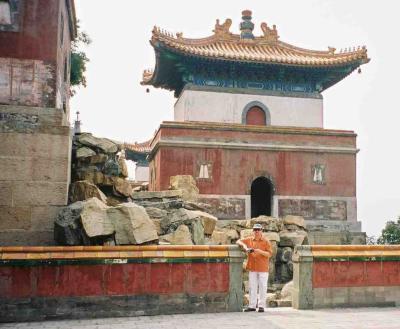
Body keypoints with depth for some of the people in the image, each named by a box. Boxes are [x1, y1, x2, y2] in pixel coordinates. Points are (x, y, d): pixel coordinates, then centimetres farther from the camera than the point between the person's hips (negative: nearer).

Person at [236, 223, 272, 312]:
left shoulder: (266, 241, -1)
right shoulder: (249, 240, 8)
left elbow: (269, 254, -5)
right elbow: (238, 241, 12)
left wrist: (260, 252, -21)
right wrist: (244, 245, -8)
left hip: (263, 268, -3)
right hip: (252, 268, 3)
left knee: (262, 287, 1)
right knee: (252, 287, 7)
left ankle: (261, 306, 10)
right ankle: (252, 306, 13)